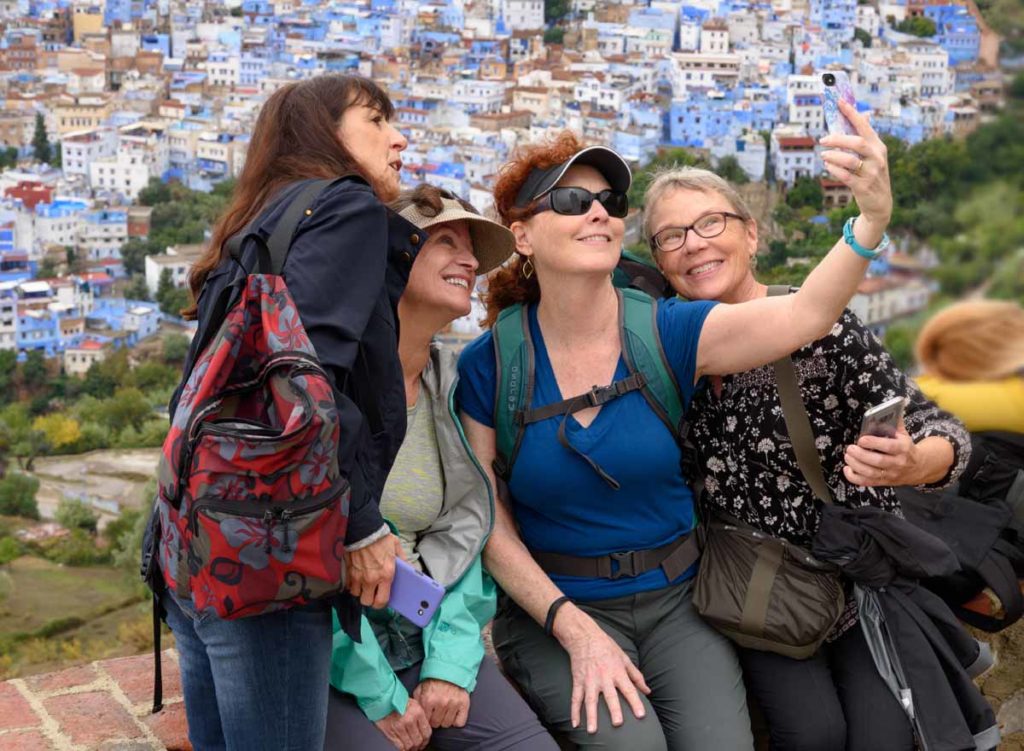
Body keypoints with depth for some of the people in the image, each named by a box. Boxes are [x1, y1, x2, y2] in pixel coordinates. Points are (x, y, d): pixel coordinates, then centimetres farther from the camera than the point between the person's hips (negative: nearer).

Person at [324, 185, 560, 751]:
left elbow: (460, 536, 6)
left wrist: (451, 662, -6)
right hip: (329, 651, -4)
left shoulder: (454, 387, 6)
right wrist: (378, 693, -13)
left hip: (424, 636, 4)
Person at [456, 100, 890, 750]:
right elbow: (490, 522, -7)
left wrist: (871, 222, -45)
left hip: (676, 600, 2)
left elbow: (802, 316, -26)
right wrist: (578, 632, -16)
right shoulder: (488, 366, -8)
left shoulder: (670, 332, -8)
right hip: (553, 609, -1)